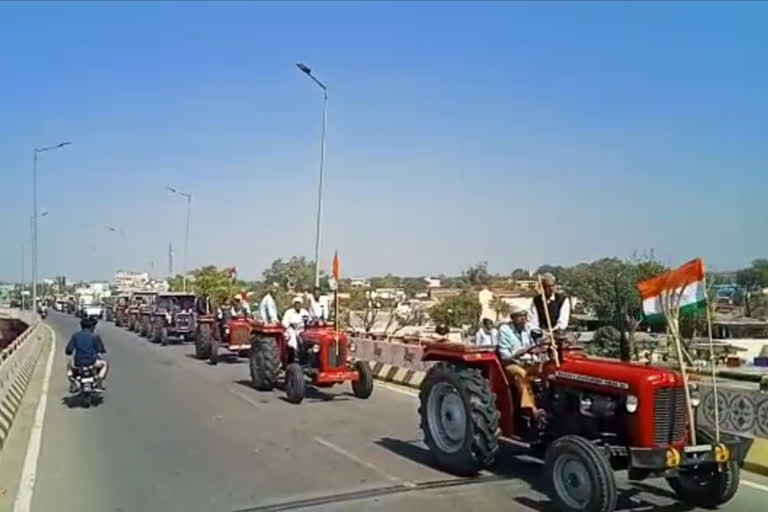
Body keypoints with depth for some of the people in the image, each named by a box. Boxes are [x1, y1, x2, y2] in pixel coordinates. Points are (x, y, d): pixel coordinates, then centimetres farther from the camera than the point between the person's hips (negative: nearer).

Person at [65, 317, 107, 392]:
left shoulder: (75, 335, 6)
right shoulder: (95, 336, 1)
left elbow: (68, 350, 2)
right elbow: (102, 350, 2)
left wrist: (70, 352, 26)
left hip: (78, 363, 2)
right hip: (92, 362, -2)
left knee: (69, 363, 36)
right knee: (104, 363, 29)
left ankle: (72, 382, 17)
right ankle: (99, 381, 8)